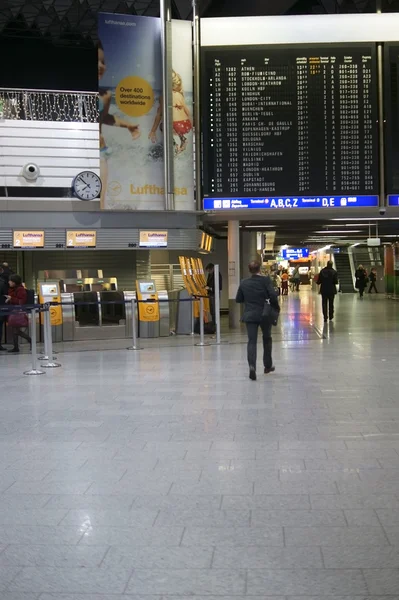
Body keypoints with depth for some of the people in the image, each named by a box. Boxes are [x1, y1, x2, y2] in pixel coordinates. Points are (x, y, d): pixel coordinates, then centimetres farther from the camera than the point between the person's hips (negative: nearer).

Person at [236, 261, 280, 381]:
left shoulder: (244, 283, 2)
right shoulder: (265, 280, -7)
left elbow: (238, 300, 9)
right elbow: (273, 295, -18)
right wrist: (276, 307, -3)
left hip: (250, 315, 1)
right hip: (265, 314, -1)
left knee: (252, 341, -1)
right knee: (267, 339, 19)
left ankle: (252, 366, -22)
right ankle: (268, 366, 27)